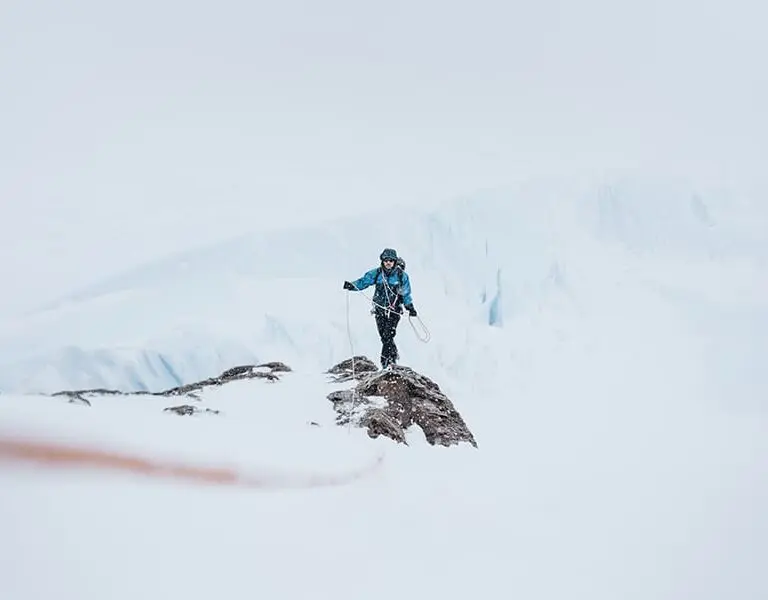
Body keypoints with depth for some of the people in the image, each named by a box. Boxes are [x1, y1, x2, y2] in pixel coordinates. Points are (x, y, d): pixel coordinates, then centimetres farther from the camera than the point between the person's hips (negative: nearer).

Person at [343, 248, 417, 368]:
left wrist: (410, 307, 2)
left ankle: (385, 363, -10)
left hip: (394, 311, -3)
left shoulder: (402, 276, -1)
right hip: (380, 310, 3)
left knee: (388, 336, -15)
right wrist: (352, 285, -20)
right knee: (384, 337, 6)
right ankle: (394, 356, 27)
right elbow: (363, 281, -2)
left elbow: (406, 294, 8)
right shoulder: (376, 273, 2)